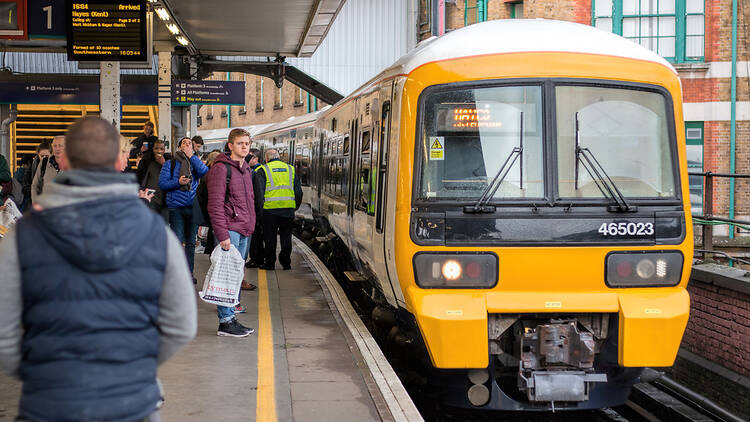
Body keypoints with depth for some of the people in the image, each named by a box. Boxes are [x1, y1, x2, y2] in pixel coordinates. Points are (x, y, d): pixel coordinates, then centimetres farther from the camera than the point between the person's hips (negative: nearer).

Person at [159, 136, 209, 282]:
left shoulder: (196, 162, 11)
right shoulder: (170, 164, 7)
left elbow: (204, 172, -11)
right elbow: (162, 183, 1)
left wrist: (192, 156, -8)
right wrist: (178, 182, -14)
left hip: (193, 207, 3)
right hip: (176, 207, -3)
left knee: (191, 242, 9)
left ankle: (189, 272, 17)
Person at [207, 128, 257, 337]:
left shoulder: (247, 170, 17)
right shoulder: (221, 169, -10)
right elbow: (215, 205, -15)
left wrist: (250, 226, 17)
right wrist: (222, 234, -19)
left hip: (244, 231, 9)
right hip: (229, 229, -9)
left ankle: (230, 315, 18)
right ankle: (226, 322, -3)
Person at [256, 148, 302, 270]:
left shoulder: (263, 170, 2)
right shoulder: (291, 169, 14)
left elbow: (259, 192, -6)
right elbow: (299, 192, 12)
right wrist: (295, 207, 20)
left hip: (270, 209, -3)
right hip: (289, 208, 3)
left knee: (270, 237, 6)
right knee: (286, 235, 12)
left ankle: (270, 263, 10)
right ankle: (286, 263, 12)